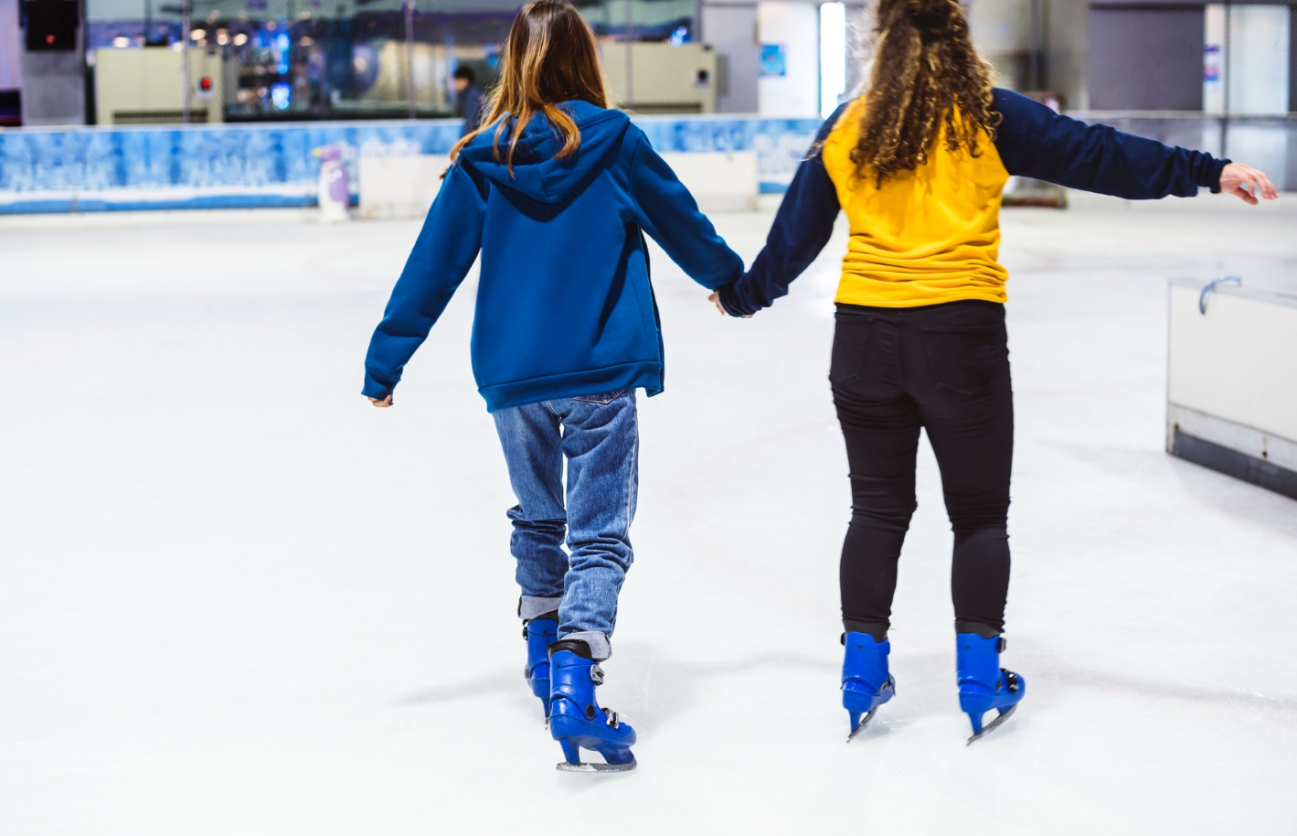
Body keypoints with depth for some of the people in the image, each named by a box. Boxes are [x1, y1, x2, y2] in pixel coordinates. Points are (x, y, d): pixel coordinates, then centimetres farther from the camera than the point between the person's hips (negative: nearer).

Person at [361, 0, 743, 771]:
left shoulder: (482, 159, 0)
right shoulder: (614, 142, -4)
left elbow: (433, 267, 1)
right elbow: (682, 223, 10)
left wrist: (385, 360, 9)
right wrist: (732, 278, 28)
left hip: (511, 374, 3)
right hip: (601, 373, -3)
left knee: (538, 520, 24)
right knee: (600, 535, -1)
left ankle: (544, 651, 38)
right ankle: (573, 679, -19)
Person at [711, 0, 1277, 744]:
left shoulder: (846, 130, 6)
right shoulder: (989, 117, -3)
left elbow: (794, 234, 13)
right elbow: (1092, 154, -7)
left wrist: (743, 294, 29)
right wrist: (1208, 172, -6)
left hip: (865, 333, 3)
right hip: (961, 332, -3)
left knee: (878, 507, 15)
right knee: (979, 513, 11)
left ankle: (862, 667, 14)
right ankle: (980, 677, 10)